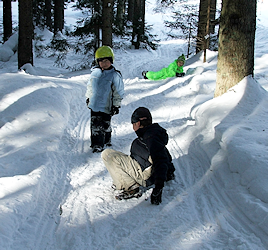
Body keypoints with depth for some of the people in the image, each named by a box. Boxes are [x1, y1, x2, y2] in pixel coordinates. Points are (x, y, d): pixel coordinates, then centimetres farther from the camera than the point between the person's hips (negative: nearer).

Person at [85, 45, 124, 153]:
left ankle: (107, 140, 23)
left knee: (105, 125, 4)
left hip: (106, 106, -4)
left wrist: (116, 105, -6)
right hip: (94, 104, 4)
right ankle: (96, 143, 13)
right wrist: (88, 97, 23)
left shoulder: (115, 75, -9)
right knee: (95, 125, 5)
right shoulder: (95, 72, 4)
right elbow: (90, 86, 19)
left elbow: (118, 92, -5)